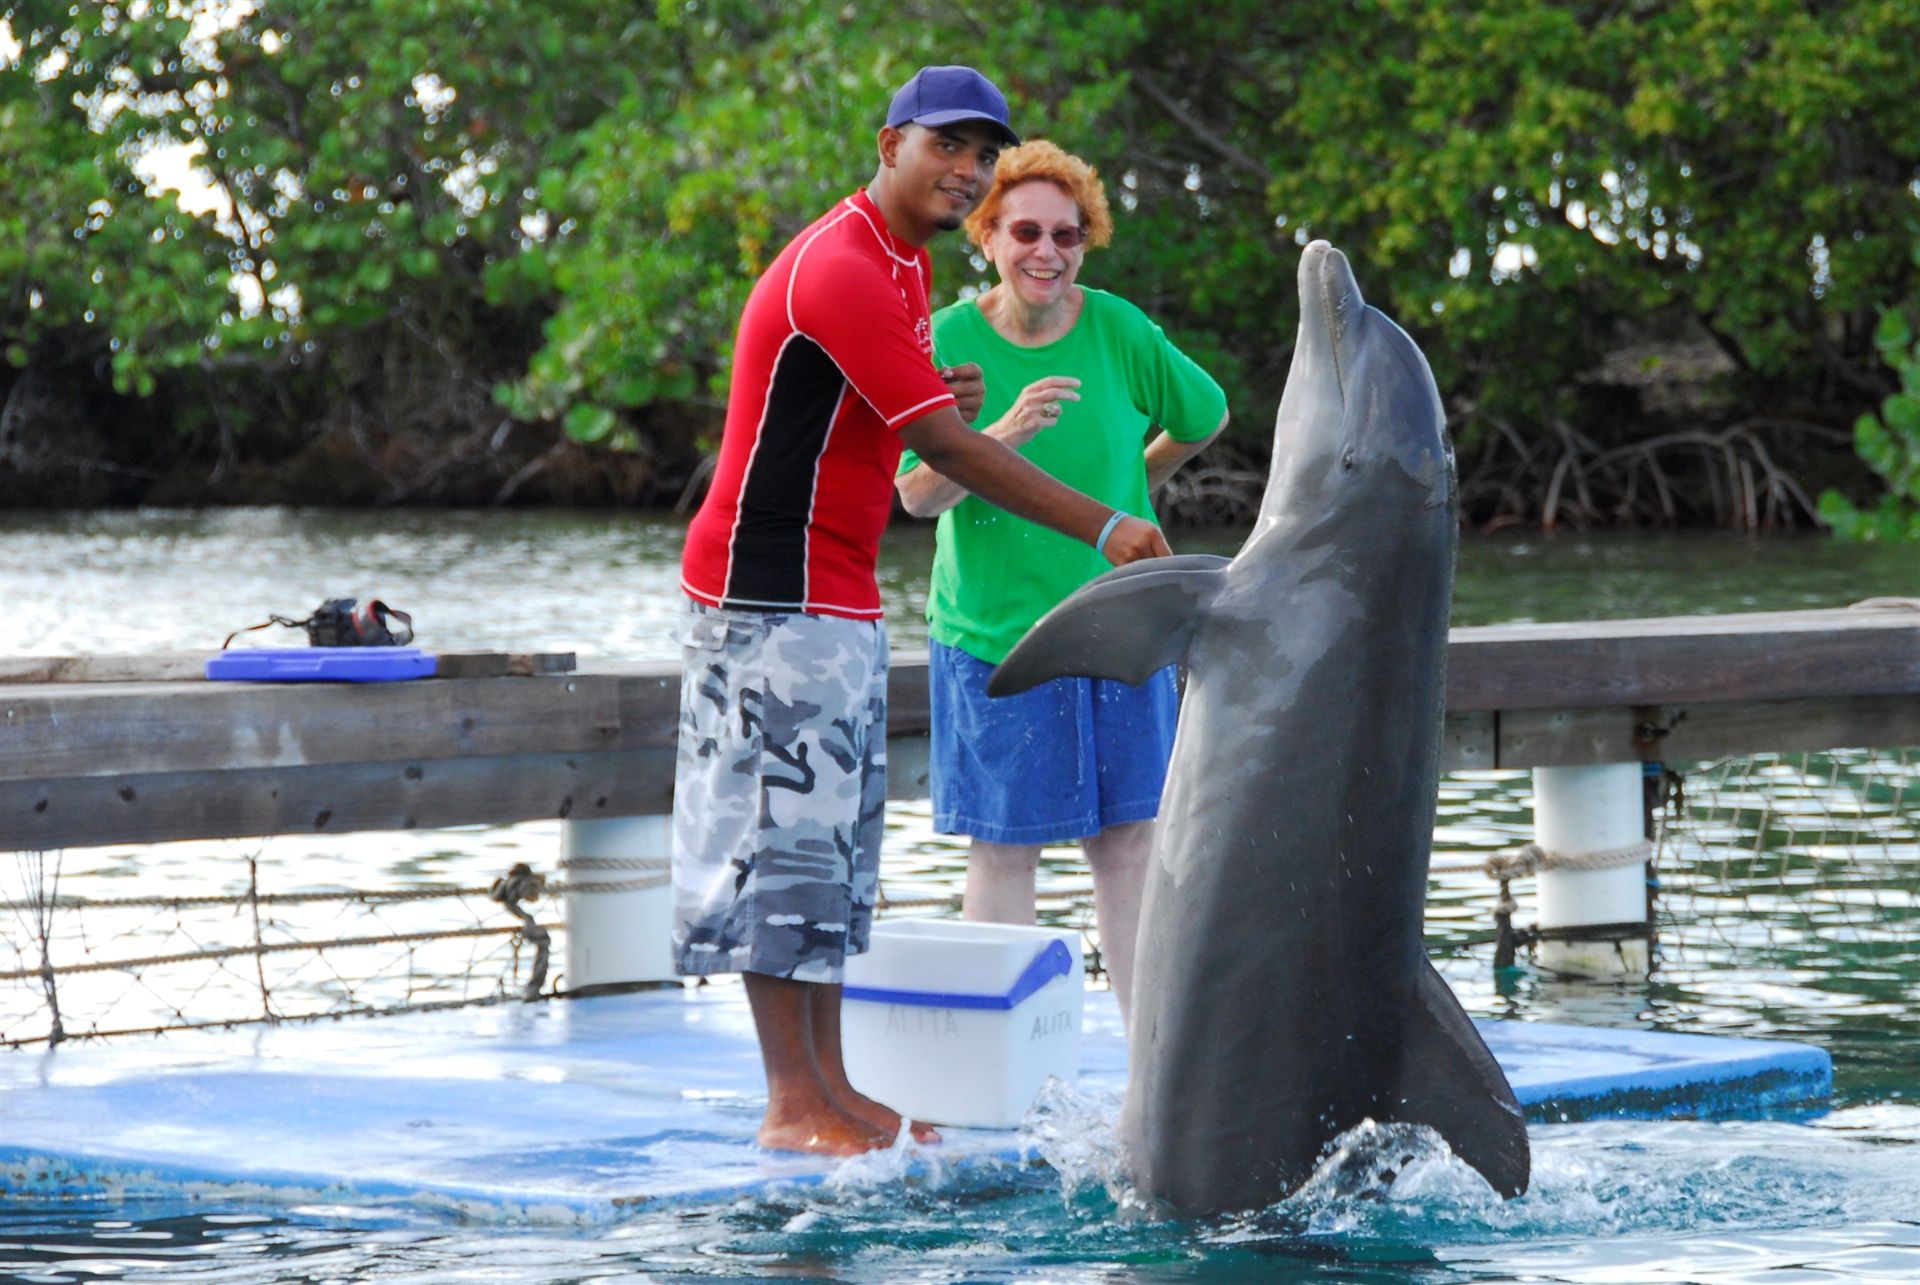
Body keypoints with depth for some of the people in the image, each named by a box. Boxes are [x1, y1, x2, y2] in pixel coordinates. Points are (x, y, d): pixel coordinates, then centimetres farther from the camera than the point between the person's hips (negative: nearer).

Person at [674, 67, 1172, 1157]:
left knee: (836, 849, 11)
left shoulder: (905, 262, 13)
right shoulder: (841, 270, -19)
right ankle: (793, 1106, -4)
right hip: (771, 600, -10)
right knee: (781, 839, -7)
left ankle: (830, 1084, 15)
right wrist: (1102, 529, -24)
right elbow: (945, 448, -23)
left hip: (843, 597, 10)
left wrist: (943, 398, -1)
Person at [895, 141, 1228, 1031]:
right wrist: (1002, 435, -28)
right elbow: (916, 494, -13)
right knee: (1002, 849, 0)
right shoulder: (949, 340, -7)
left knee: (1129, 839, 2)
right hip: (992, 627, -2)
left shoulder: (1118, 330, -4)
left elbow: (1205, 416, 14)